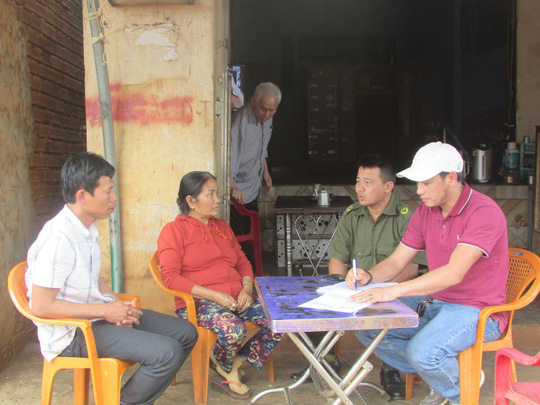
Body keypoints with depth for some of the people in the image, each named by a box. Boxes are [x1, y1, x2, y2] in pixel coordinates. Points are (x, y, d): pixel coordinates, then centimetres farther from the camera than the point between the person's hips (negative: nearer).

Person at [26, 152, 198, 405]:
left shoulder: (87, 230, 11)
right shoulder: (58, 238, -22)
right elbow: (41, 306, -24)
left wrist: (117, 303, 0)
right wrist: (105, 310, -19)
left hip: (96, 316, 10)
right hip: (72, 332, -10)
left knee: (186, 334, 5)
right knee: (167, 352, -24)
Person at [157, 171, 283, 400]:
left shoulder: (222, 226, 21)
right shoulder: (174, 230, -1)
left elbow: (242, 261, 23)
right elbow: (170, 277, -12)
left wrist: (247, 288, -1)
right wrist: (214, 295, -19)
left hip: (236, 299, 6)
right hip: (198, 303, -6)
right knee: (233, 329, -35)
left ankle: (237, 364, 0)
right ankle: (226, 371, 1)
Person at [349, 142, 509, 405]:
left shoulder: (485, 213, -20)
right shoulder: (426, 210, 4)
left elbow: (454, 273, -31)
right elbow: (396, 261, 6)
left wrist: (393, 291, -37)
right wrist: (369, 277, -16)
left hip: (476, 310, -8)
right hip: (432, 302, 8)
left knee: (422, 351, -32)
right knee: (366, 326, -6)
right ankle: (438, 377, 9)